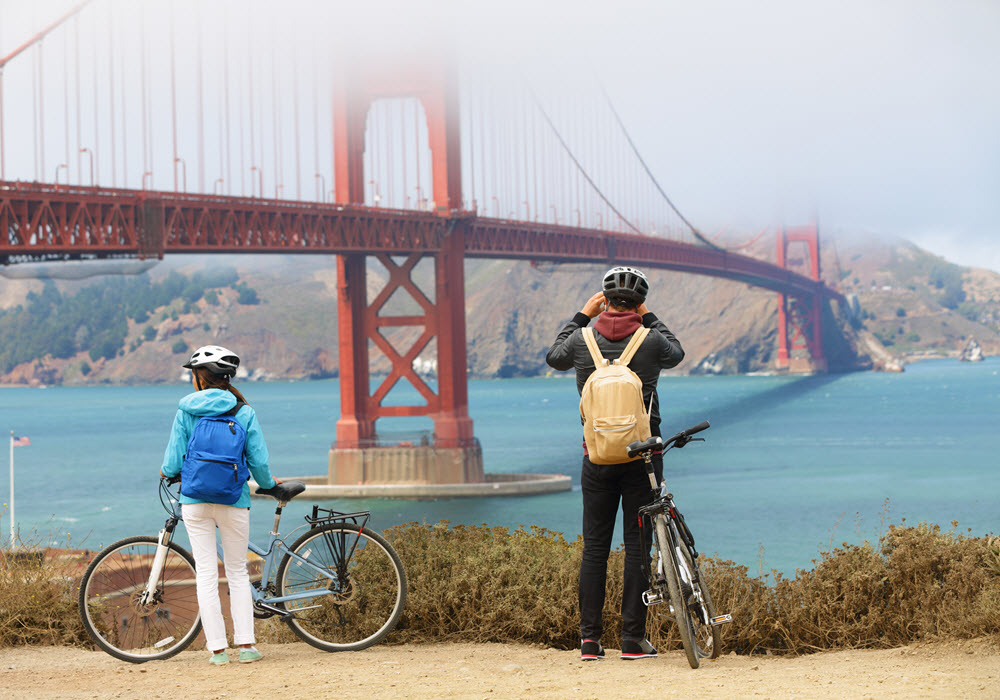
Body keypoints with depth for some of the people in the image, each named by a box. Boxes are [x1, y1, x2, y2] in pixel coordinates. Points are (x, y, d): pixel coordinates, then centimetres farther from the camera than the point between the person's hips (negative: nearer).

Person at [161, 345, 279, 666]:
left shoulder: (185, 412, -1)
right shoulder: (244, 412, -1)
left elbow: (173, 463, -1)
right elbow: (258, 461, -2)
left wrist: (166, 472, 23)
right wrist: (269, 484, 19)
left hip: (195, 500, 0)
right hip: (234, 501, 1)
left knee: (206, 574, 4)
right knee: (238, 571, 12)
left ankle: (217, 648, 2)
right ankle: (246, 644, 5)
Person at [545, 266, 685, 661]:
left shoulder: (582, 340, -3)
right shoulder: (650, 340, -7)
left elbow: (554, 357, 20)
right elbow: (676, 354, 17)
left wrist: (582, 315, 23)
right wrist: (649, 319, 21)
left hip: (597, 457, 2)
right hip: (642, 455, -2)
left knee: (594, 546, 6)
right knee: (637, 544, 2)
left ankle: (589, 640, 4)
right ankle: (633, 640, 1)